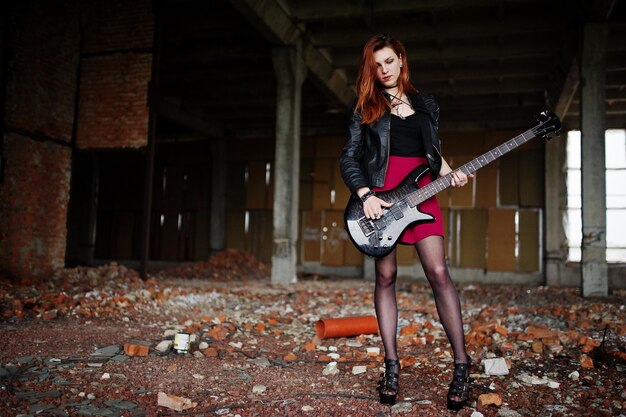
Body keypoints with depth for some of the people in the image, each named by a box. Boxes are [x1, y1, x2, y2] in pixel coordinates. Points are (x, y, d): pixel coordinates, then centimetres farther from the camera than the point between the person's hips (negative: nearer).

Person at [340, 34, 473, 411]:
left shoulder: (427, 105, 16)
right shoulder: (366, 107, 8)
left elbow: (434, 151, 19)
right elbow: (349, 158, 2)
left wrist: (448, 173, -2)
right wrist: (365, 195, -12)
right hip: (380, 196, -1)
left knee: (439, 272, -10)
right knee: (386, 276, 0)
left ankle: (462, 364, -3)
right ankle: (392, 365, 8)